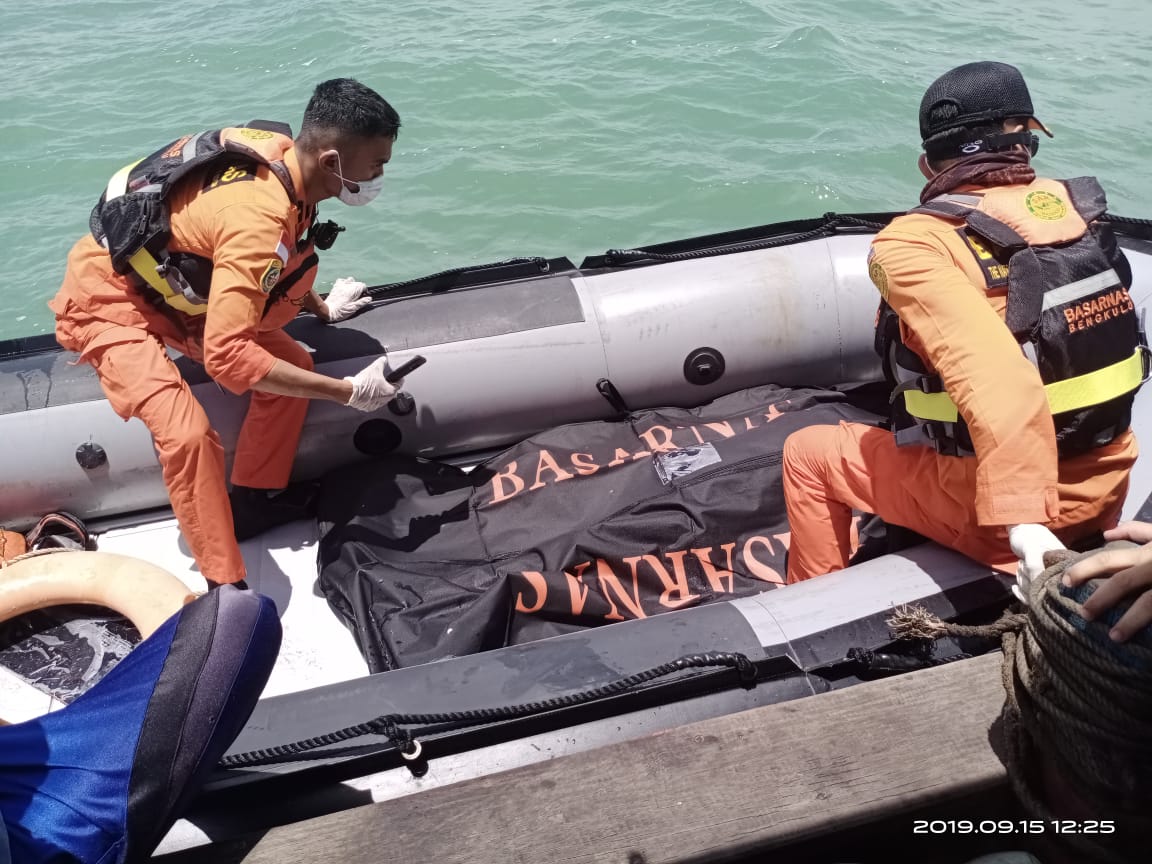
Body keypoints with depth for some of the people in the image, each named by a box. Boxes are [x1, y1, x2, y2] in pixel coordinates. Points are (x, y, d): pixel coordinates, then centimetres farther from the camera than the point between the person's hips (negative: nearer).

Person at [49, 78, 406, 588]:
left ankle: (254, 502, 19)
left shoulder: (284, 161, -10)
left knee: (293, 363, 4)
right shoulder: (257, 219, -37)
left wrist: (322, 309, 17)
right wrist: (347, 392, -35)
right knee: (188, 433, -27)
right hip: (108, 299, -9)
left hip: (176, 287, 9)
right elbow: (227, 355, -40)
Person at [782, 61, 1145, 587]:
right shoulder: (1078, 209, -3)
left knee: (808, 453, 13)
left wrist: (1023, 522, -37)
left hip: (1006, 510, -6)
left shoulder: (913, 247, -22)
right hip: (1107, 488, 6)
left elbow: (997, 382, -36)